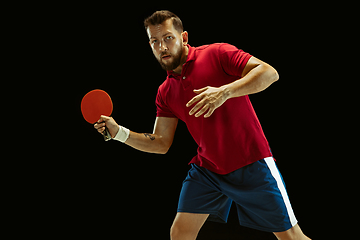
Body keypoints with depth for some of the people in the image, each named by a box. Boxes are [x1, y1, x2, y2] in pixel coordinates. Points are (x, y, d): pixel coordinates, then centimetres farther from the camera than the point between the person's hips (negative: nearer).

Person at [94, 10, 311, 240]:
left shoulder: (217, 54, -10)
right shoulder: (165, 92, 6)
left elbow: (269, 72, -21)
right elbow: (161, 144, 8)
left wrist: (225, 91, -34)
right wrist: (119, 132, -5)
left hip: (251, 165, -5)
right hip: (206, 169, 5)